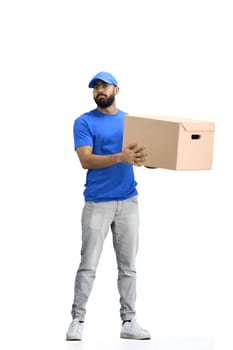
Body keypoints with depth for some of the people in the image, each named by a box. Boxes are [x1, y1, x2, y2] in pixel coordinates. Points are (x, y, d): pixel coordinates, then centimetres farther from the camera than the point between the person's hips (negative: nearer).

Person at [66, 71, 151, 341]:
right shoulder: (84, 122, -2)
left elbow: (140, 154, 13)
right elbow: (86, 160, -13)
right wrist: (119, 158, -28)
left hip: (128, 201, 4)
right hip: (97, 202, -4)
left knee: (128, 266, 5)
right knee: (88, 265, -5)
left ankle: (129, 322, 9)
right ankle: (77, 320, 1)